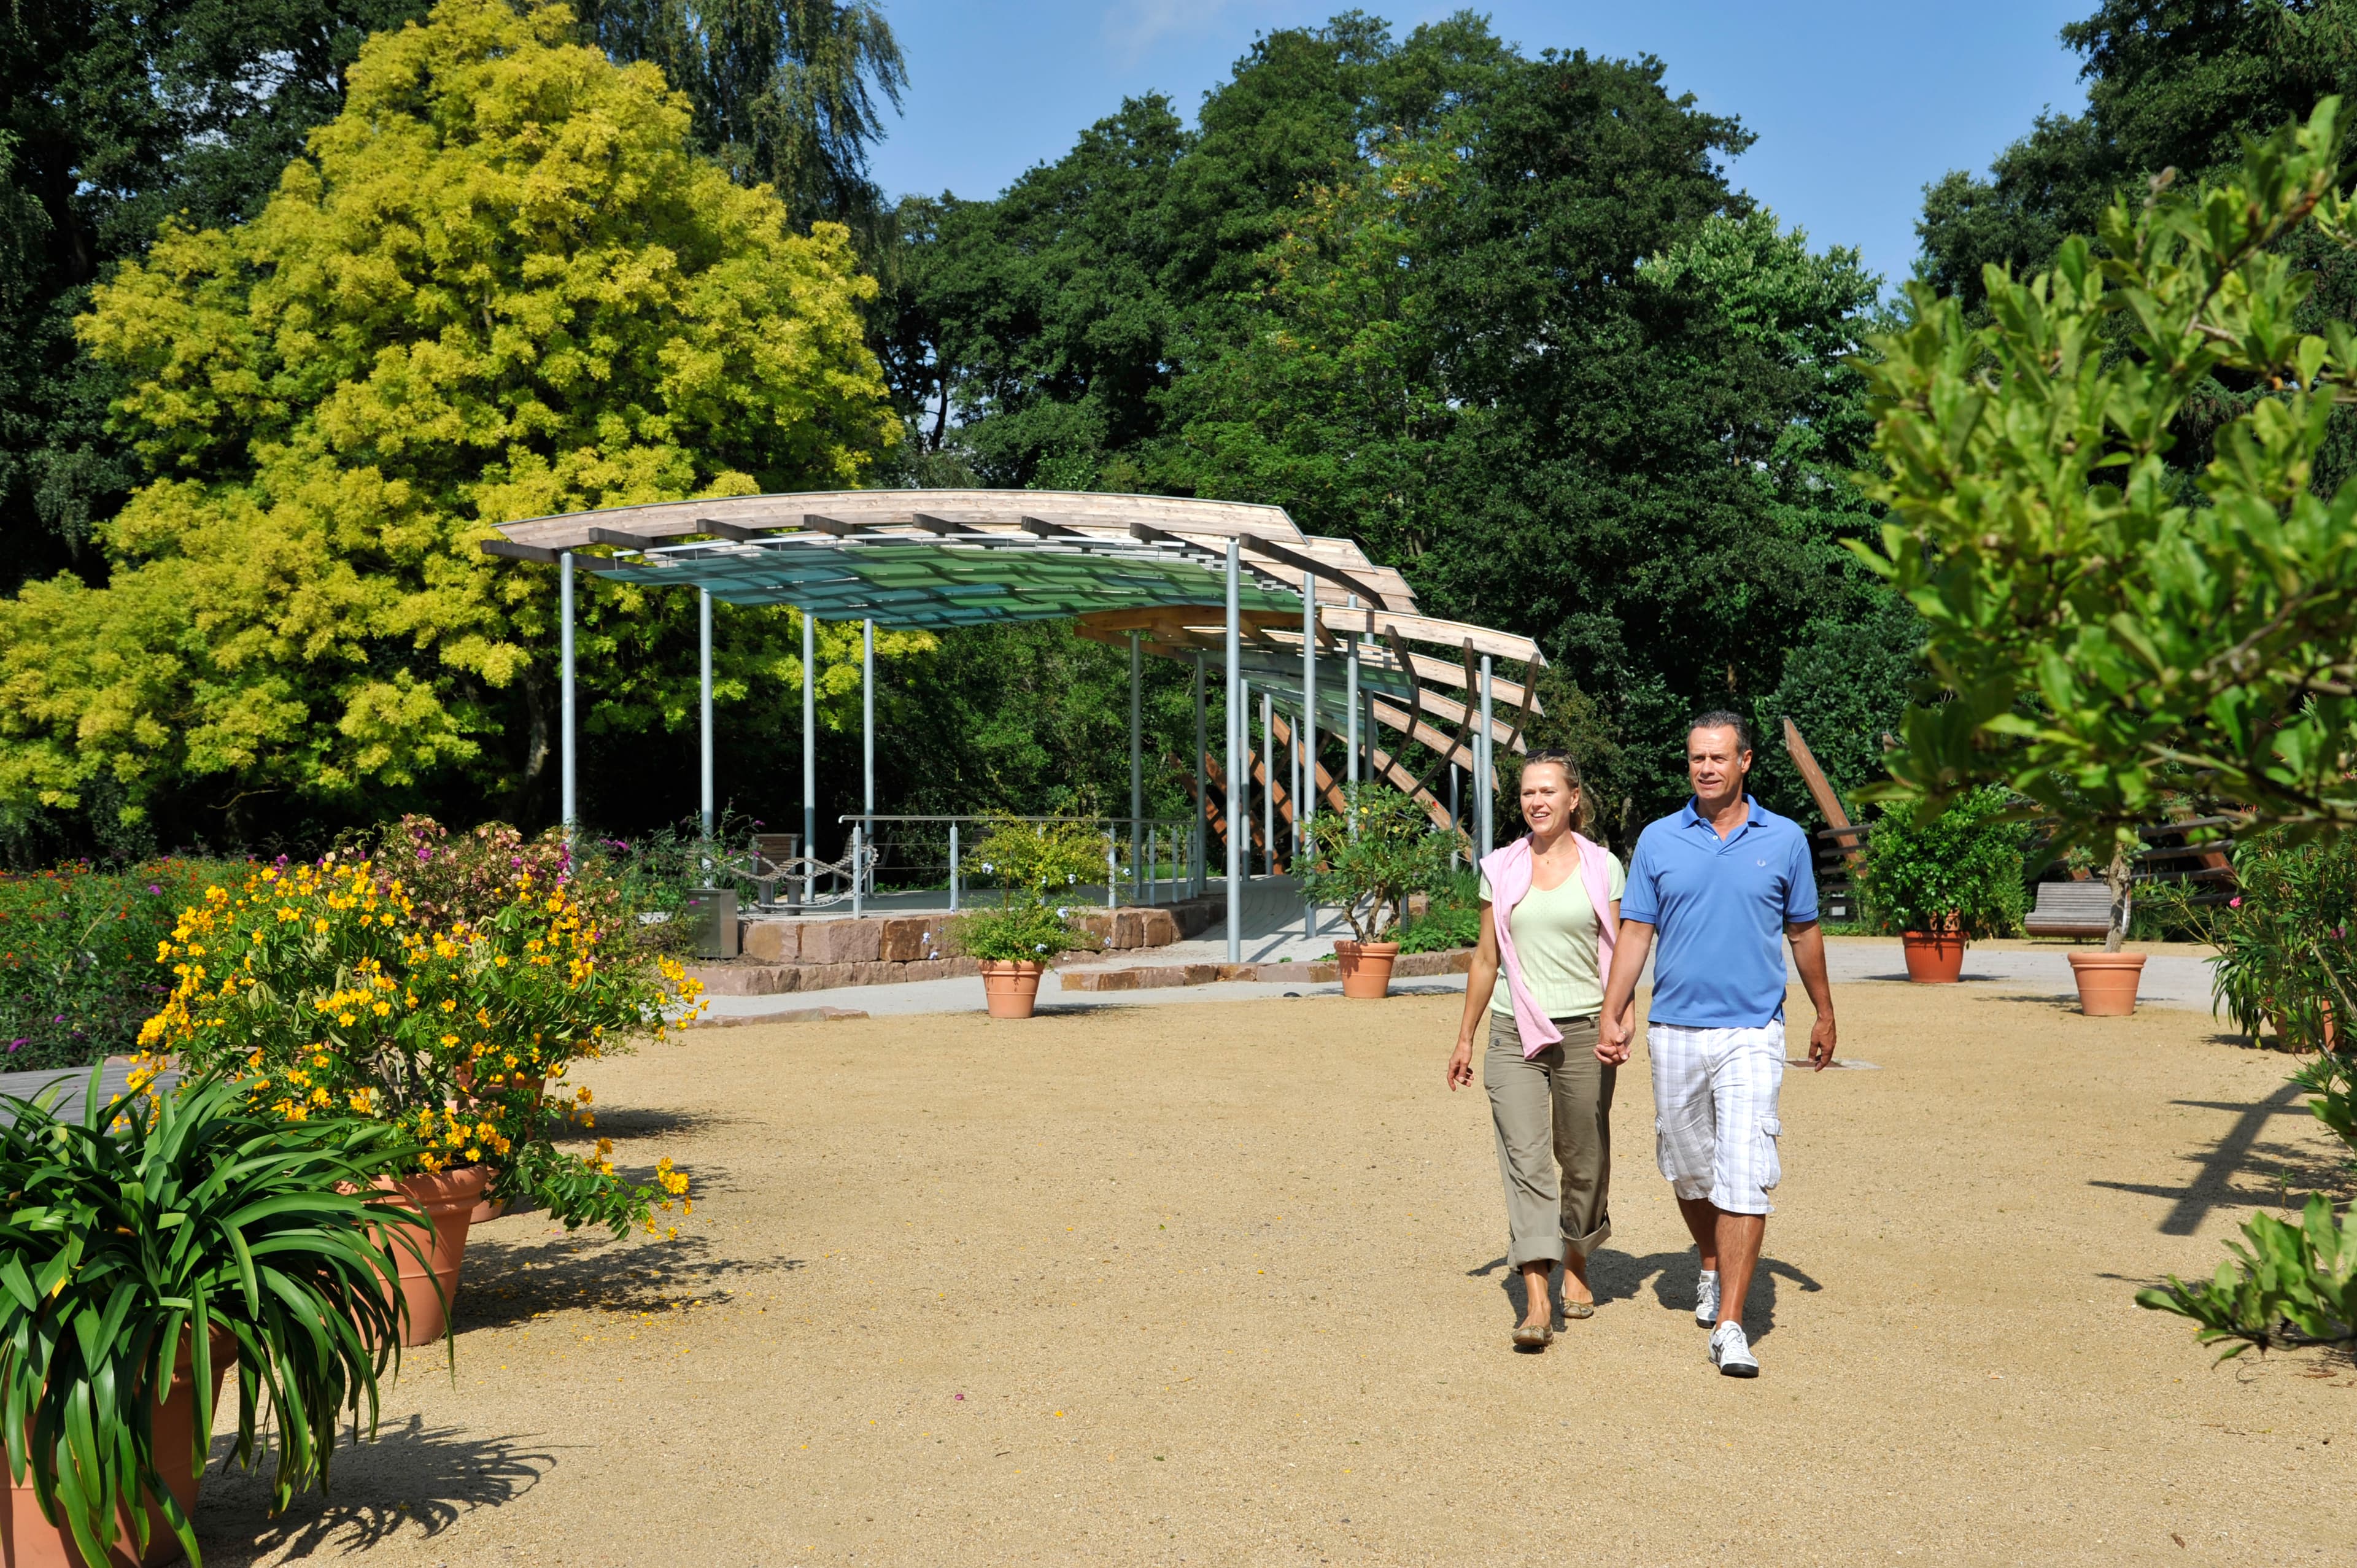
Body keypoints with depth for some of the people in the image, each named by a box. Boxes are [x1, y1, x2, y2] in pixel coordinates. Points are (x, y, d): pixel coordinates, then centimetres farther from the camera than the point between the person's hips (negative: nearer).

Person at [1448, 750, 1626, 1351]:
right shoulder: (1500, 869, 6)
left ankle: (1576, 1266, 35)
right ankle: (1536, 1305, -12)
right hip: (1514, 1033, 1)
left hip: (1582, 1031, 0)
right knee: (1525, 1160, -10)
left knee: (1583, 1160, 9)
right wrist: (1465, 1037, 14)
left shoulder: (1603, 867, 2)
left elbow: (1617, 956, 3)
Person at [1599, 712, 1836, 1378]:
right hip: (1674, 1031, 2)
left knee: (1744, 1178, -11)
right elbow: (1635, 932, 4)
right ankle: (1712, 1266, 41)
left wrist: (1824, 1014, 20)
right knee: (1688, 1170, 14)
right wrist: (1613, 1014, -5)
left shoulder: (1785, 840, 3)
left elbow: (1804, 931, 13)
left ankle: (1729, 1325, -8)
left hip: (1751, 1034, -2)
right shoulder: (1658, 841, 4)